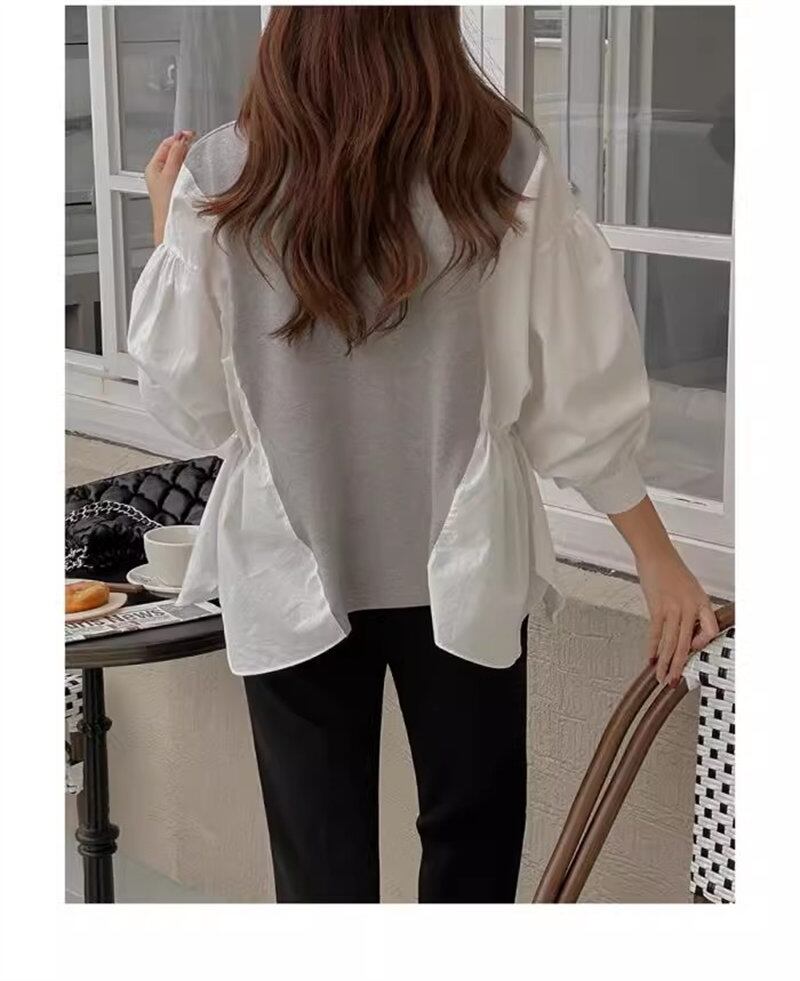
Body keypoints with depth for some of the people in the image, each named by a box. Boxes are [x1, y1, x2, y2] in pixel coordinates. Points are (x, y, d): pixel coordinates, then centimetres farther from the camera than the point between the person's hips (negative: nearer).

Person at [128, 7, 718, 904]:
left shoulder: (219, 178, -9)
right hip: (460, 564, 0)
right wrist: (657, 557, 4)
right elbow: (580, 387, -7)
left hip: (292, 570, 0)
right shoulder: (505, 161, -9)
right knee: (472, 829, 19)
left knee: (321, 855, 13)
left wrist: (169, 230, 11)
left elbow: (190, 399, -2)